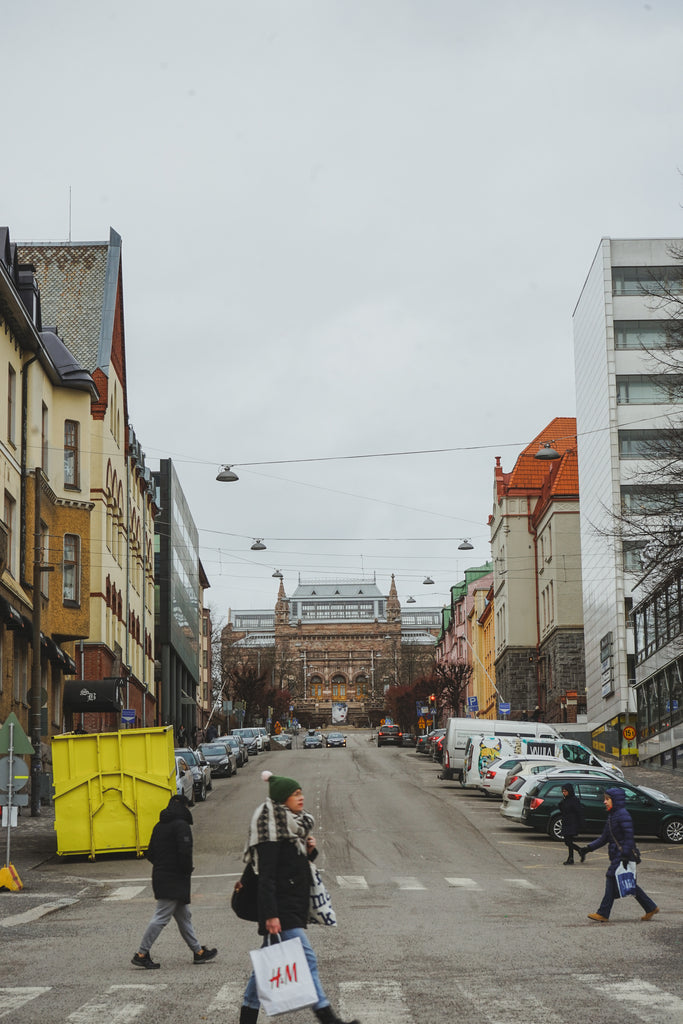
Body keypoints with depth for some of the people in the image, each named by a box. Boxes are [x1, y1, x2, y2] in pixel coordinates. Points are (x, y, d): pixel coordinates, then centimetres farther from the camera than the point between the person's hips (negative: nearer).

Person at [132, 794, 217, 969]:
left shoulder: (159, 826, 14)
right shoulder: (181, 825, -12)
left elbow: (150, 854, 15)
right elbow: (184, 851, -22)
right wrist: (188, 869, -7)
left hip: (160, 875, 10)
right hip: (174, 880, -10)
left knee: (183, 916, 14)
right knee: (161, 917, -7)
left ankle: (198, 951, 20)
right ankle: (141, 954, -6)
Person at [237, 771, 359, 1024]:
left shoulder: (294, 825, 15)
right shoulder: (273, 830, -14)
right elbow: (266, 875, -19)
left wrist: (309, 850, 4)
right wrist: (270, 915, -25)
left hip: (295, 905, 9)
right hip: (281, 906, -9)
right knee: (306, 957, -11)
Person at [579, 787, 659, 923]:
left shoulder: (623, 815, -13)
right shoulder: (611, 815, 17)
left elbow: (629, 836, -19)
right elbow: (604, 838, 20)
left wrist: (625, 855, -25)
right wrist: (589, 848, 13)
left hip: (623, 854, -10)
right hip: (616, 854, 10)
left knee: (612, 879, -9)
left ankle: (603, 914, -6)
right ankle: (651, 908, 17)